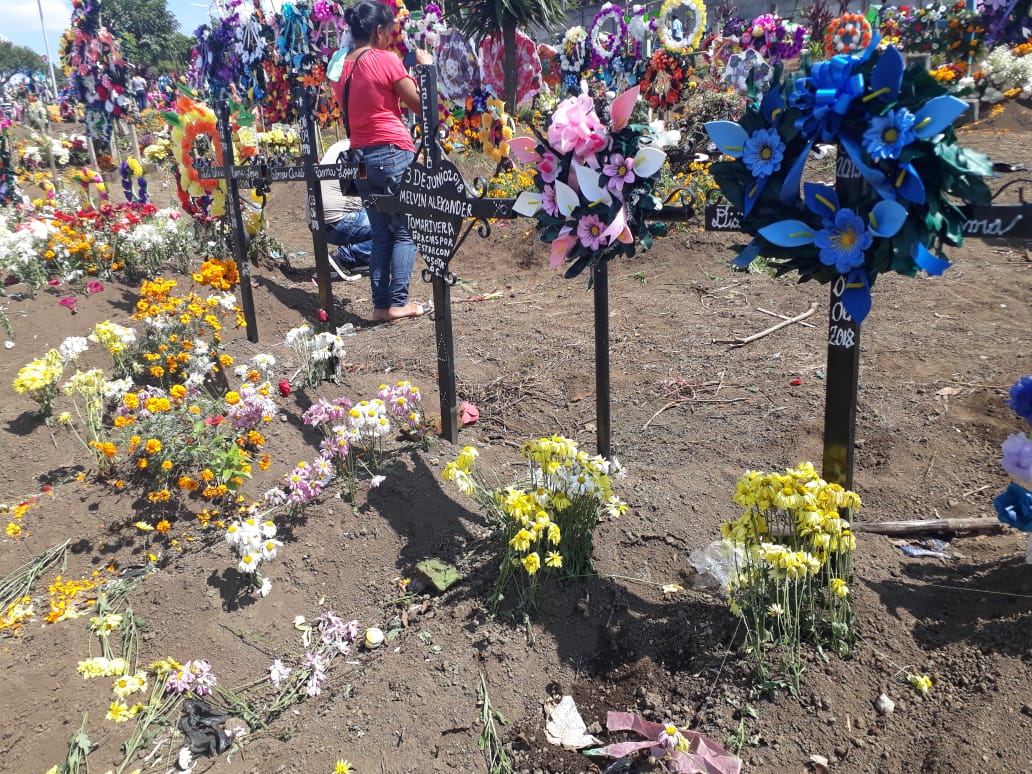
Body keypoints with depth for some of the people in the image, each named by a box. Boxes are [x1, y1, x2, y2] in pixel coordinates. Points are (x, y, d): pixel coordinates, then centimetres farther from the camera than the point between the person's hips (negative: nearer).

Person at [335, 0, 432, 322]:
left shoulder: (343, 67, 13)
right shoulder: (386, 60, -7)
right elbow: (420, 104, -3)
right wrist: (425, 68, 9)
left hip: (361, 158, 7)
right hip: (394, 154, -7)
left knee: (380, 234, 11)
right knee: (406, 231, 1)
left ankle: (381, 305, 8)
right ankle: (398, 302, -4)